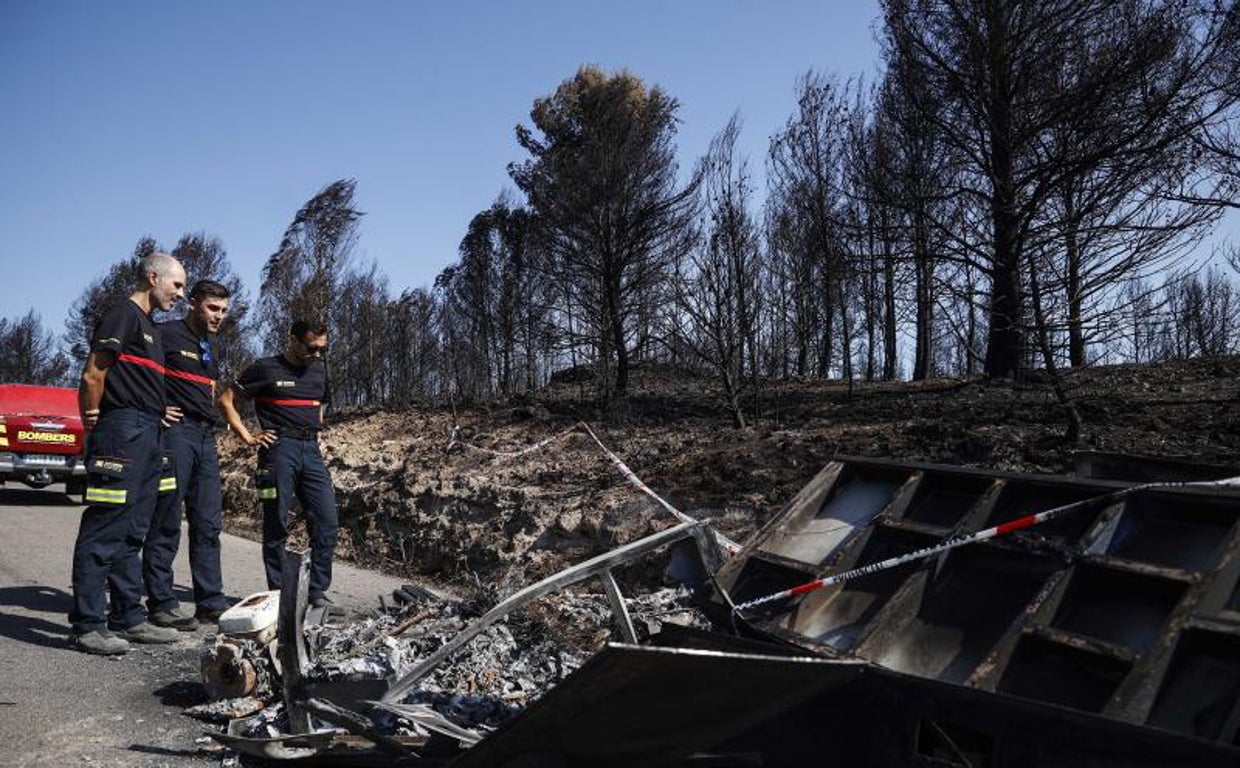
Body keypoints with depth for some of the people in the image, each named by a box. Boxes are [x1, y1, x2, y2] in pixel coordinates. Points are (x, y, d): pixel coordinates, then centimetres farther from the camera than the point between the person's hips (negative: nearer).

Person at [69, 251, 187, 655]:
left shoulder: (148, 325, 22)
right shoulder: (123, 315, -7)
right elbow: (93, 376, -12)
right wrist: (92, 426, -5)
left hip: (146, 437, 10)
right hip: (122, 430, -10)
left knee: (131, 533, 12)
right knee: (103, 531, -7)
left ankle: (128, 617, 18)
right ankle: (87, 626, -3)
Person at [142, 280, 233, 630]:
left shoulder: (208, 349, 21)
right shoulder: (166, 334, -4)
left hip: (206, 437, 8)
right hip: (175, 430, -8)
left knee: (208, 523, 7)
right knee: (166, 523, -4)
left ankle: (211, 600, 12)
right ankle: (161, 604, 2)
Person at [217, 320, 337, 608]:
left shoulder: (319, 370, 16)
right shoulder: (266, 369, -1)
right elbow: (226, 401, 2)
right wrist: (248, 437, -3)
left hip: (311, 451, 5)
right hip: (279, 450, -5)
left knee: (326, 522, -2)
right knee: (277, 524, 0)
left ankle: (318, 592, 6)